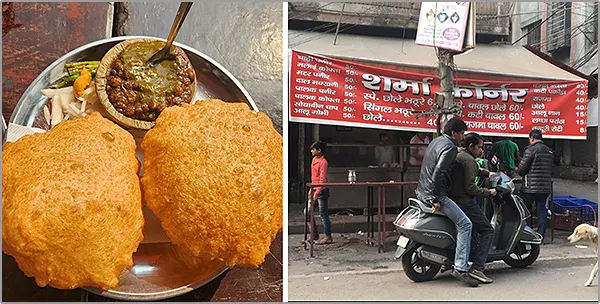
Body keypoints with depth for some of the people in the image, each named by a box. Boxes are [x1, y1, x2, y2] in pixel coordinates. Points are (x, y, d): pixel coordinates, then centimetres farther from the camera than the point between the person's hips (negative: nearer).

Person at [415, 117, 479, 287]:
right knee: (465, 224, -11)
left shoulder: (436, 141, 15)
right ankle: (460, 268, -14)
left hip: (422, 191, 11)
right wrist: (436, 200, -23)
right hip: (434, 194, -11)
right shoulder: (450, 147, -14)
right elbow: (438, 172, -25)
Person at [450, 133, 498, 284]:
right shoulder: (468, 159, -13)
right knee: (487, 231, -5)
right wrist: (488, 192, -7)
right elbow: (470, 187, -18)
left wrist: (487, 173, 28)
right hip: (464, 201, -10)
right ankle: (477, 268, -15)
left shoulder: (456, 154, 17)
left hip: (451, 197, 10)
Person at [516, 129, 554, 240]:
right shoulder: (549, 151, 12)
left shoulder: (531, 149, -11)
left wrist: (517, 170, 11)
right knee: (542, 210, 9)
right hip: (546, 187, 6)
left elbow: (521, 169, -11)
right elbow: (550, 169, 16)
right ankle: (541, 235, 10)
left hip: (531, 187, -6)